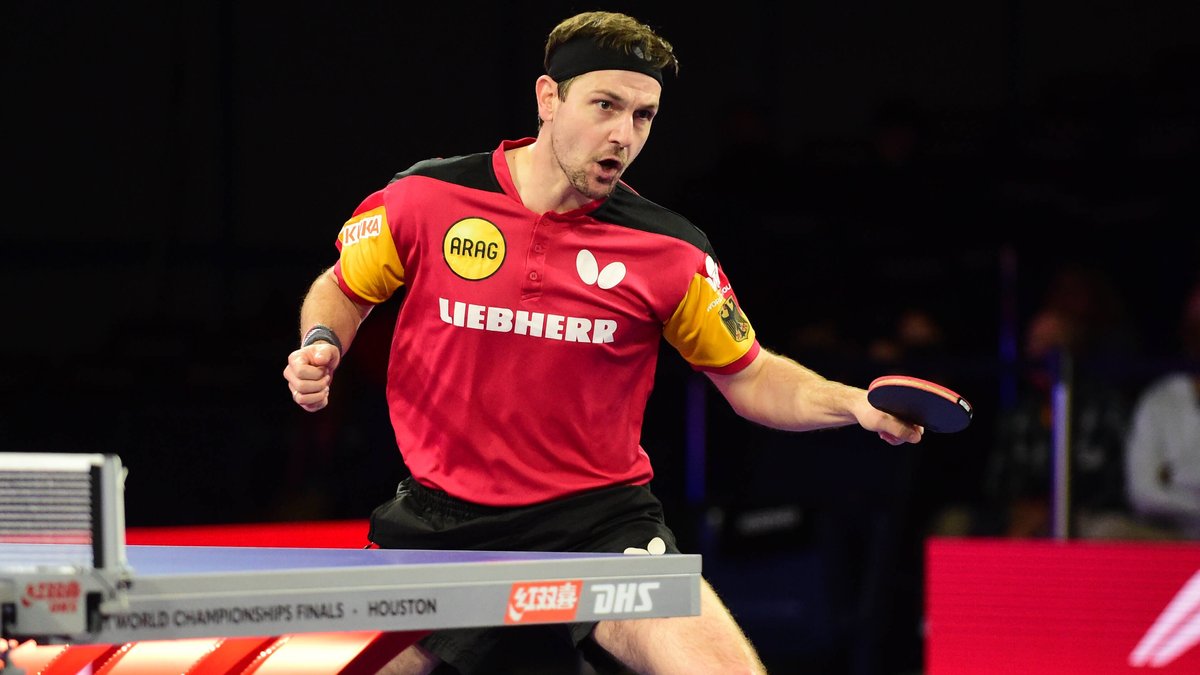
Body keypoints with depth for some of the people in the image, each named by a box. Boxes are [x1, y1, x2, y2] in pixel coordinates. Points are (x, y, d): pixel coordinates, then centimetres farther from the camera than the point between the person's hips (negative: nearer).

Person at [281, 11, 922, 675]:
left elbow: (750, 378, 6)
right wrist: (321, 346, -8)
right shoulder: (426, 197, -5)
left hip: (600, 519, -1)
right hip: (442, 524, 1)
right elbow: (341, 290, 13)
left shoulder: (669, 251, -4)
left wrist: (855, 405, -11)